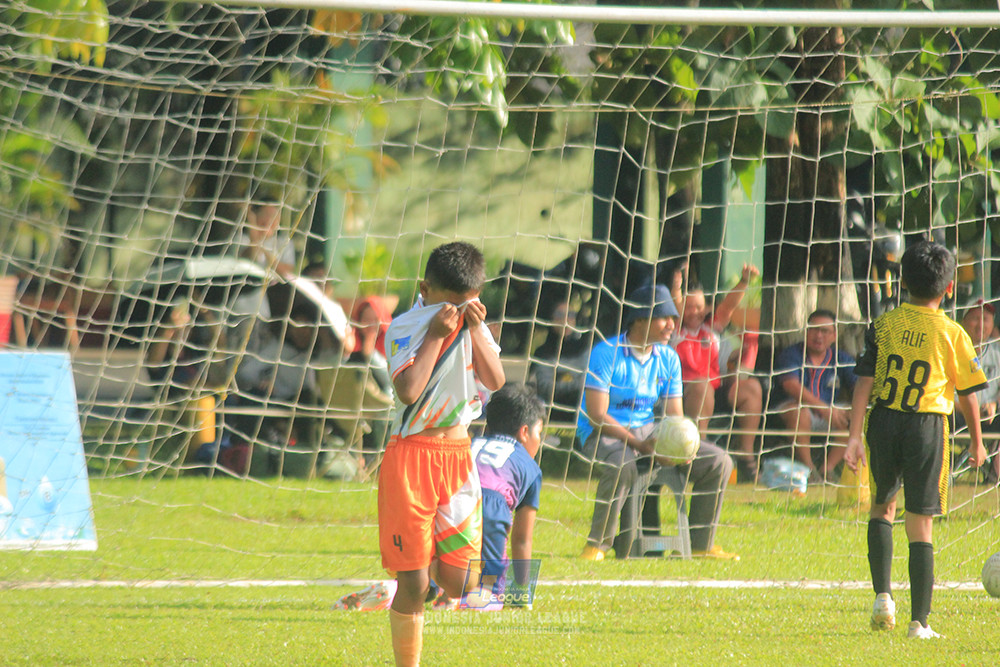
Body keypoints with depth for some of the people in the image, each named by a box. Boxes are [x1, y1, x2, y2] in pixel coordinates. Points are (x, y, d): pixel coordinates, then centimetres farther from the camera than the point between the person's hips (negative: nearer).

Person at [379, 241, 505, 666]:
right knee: (413, 585, -5)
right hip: (412, 456, -5)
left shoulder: (473, 324, 8)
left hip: (458, 456, 5)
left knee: (456, 583, 1)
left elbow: (495, 381, -2)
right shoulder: (403, 329, -7)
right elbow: (408, 390, -21)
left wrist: (476, 329, -11)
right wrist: (437, 334, -18)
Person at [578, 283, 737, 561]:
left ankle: (702, 545, 4)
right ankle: (596, 545, -24)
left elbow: (674, 415, 8)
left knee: (718, 462, -5)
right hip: (603, 435, -7)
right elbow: (597, 416, -19)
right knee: (622, 466, -41)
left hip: (648, 431, 7)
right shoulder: (607, 353, -14)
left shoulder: (668, 358, 6)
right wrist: (640, 445, -27)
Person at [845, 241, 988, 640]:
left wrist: (855, 436, -5)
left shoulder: (884, 325, 1)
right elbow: (968, 393, 2)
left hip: (884, 423, 2)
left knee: (882, 506, 24)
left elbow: (864, 382, -4)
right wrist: (976, 442, 16)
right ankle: (919, 622, 1)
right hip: (927, 427, -2)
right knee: (920, 525, 2)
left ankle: (883, 595, 9)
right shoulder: (952, 334, -3)